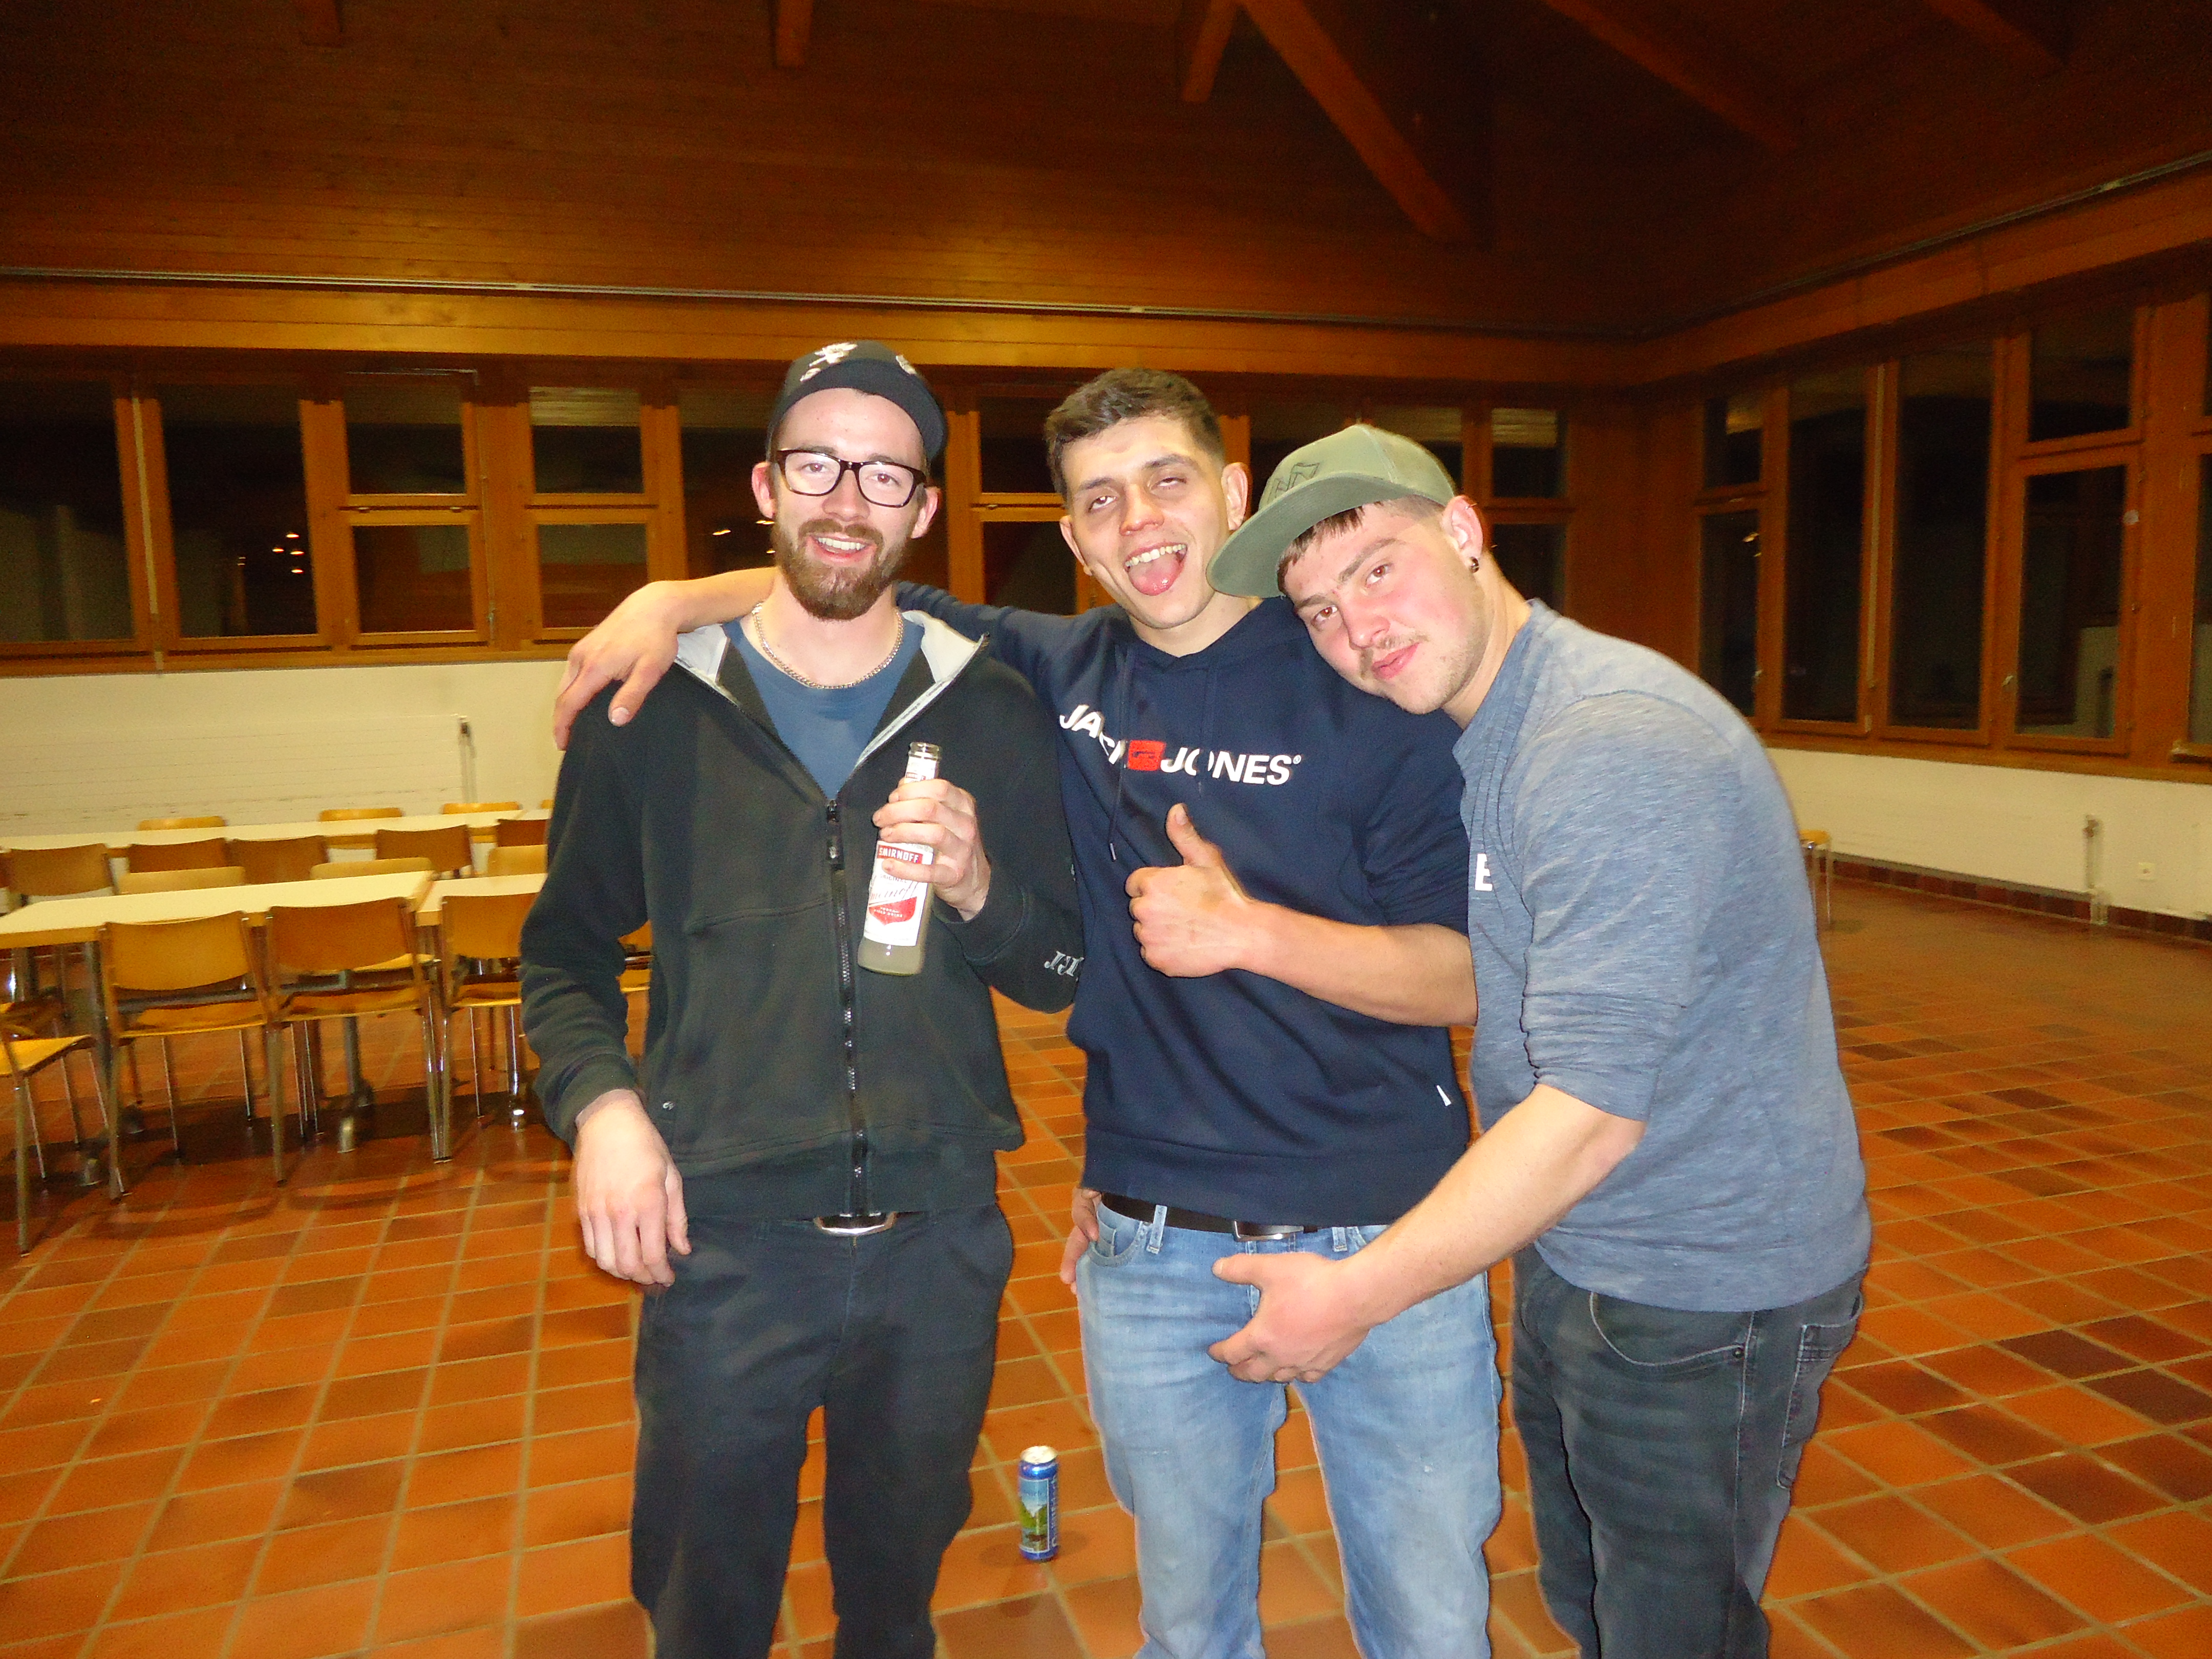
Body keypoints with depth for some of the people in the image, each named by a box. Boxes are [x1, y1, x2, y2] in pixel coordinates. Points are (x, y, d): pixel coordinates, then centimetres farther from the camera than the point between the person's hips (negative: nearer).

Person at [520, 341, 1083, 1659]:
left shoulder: (994, 716, 0)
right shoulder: (654, 707, -1)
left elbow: (1061, 970, 3)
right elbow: (566, 949, 6)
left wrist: (977, 889, -17)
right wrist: (600, 1102, -11)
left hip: (940, 1243, 1)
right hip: (722, 1244, -1)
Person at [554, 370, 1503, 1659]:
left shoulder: (1371, 690, -8)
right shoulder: (1059, 676, 1)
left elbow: (1470, 975, -9)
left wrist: (1251, 930, -22)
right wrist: (679, 597, 0)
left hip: (1387, 1241, -2)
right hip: (1154, 1251, 2)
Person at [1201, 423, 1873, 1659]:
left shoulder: (1614, 747, -28)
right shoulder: (1473, 735, 4)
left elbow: (1591, 1110, -31)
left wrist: (1359, 1294, -24)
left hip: (1703, 1296, -9)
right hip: (1573, 1261, 9)